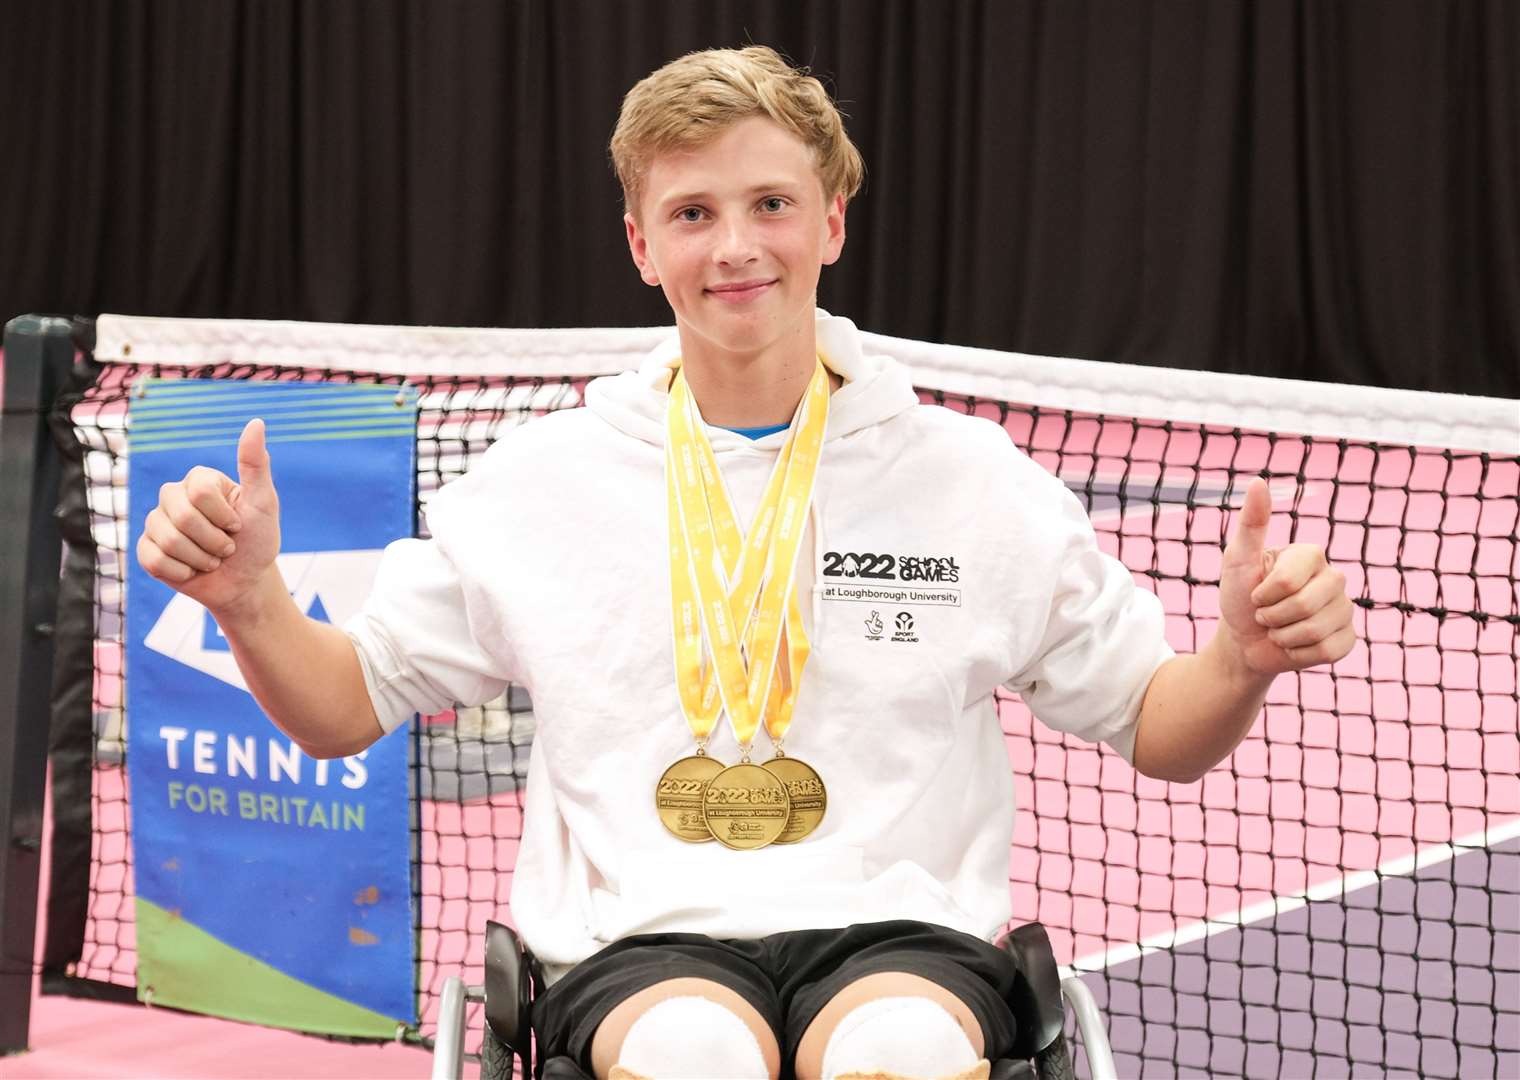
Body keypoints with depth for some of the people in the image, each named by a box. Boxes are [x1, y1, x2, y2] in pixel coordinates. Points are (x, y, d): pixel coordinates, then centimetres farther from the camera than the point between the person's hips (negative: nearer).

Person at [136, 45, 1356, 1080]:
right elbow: (343, 710, 16)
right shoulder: (544, 479, 10)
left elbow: (1156, 732, 14)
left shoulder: (970, 478, 9)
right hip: (638, 944, 0)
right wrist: (251, 602, -5)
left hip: (900, 934, 0)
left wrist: (1242, 658, -9)